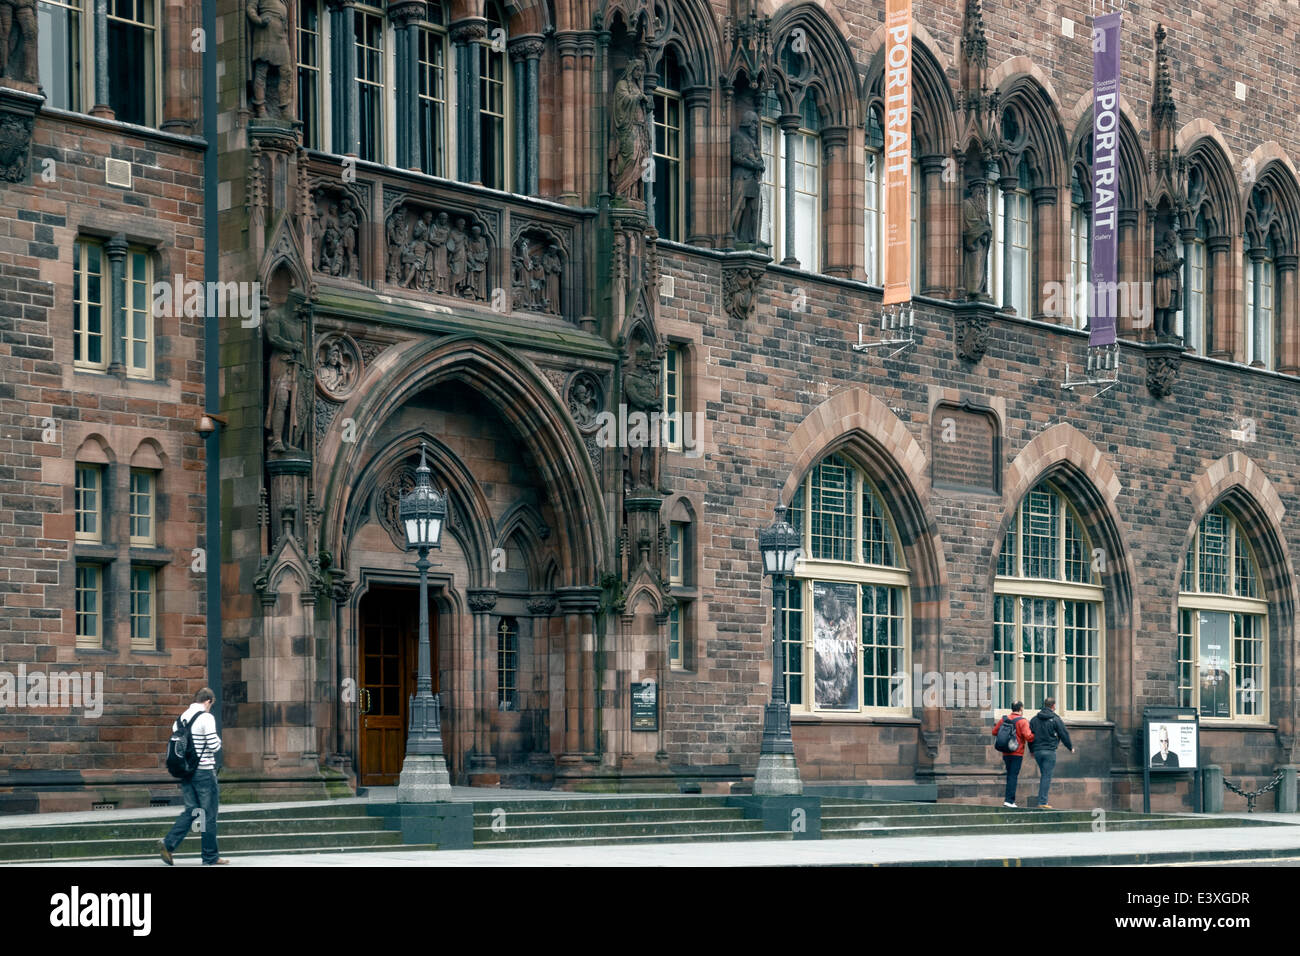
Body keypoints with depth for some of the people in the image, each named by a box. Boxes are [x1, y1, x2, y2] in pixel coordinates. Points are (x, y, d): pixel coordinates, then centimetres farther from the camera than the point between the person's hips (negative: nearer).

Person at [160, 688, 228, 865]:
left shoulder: (181, 717, 8)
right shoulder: (206, 718, -13)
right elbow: (214, 746, -17)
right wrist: (218, 740, 6)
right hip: (204, 771, -6)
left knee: (190, 810, 13)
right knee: (208, 814, 3)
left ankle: (169, 844, -3)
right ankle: (210, 856, 10)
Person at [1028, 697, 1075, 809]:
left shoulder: (1034, 719, 10)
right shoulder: (1055, 719, -6)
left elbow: (1029, 735, 14)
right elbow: (1064, 735, -2)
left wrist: (1031, 749, 25)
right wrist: (1070, 747, 13)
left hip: (1037, 751, 5)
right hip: (1049, 751, -5)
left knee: (1043, 776, 16)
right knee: (1047, 777, -5)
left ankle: (1043, 801, 13)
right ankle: (1042, 802, -9)